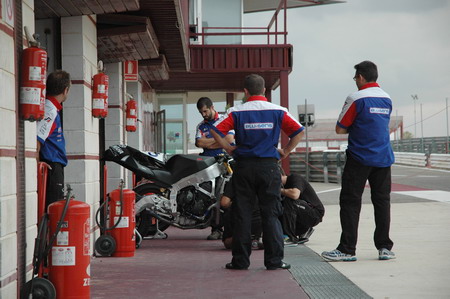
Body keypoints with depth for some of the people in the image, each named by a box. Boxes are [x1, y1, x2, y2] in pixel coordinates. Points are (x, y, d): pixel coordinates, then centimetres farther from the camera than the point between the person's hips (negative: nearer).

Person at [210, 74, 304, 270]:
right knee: (271, 214, 3)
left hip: (244, 166, 0)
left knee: (242, 214, 5)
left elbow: (216, 130, -9)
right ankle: (274, 260, 0)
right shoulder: (277, 111, 2)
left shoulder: (237, 112, 0)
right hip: (269, 166, 0)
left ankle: (240, 260, 6)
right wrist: (285, 151, 7)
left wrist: (227, 148, 4)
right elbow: (298, 131, -1)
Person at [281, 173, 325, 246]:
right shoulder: (285, 185, 11)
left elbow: (295, 195, -35)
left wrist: (281, 190, -21)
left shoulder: (295, 177, -15)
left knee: (289, 202, -28)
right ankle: (304, 230, 12)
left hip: (316, 213, -9)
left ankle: (291, 238, -24)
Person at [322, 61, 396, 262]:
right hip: (384, 158, 6)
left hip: (359, 159, -6)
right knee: (382, 202, 9)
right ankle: (384, 247, 8)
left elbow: (340, 129, -9)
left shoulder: (356, 99, -10)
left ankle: (347, 250, -1)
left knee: (350, 203, 0)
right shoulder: (387, 99, 10)